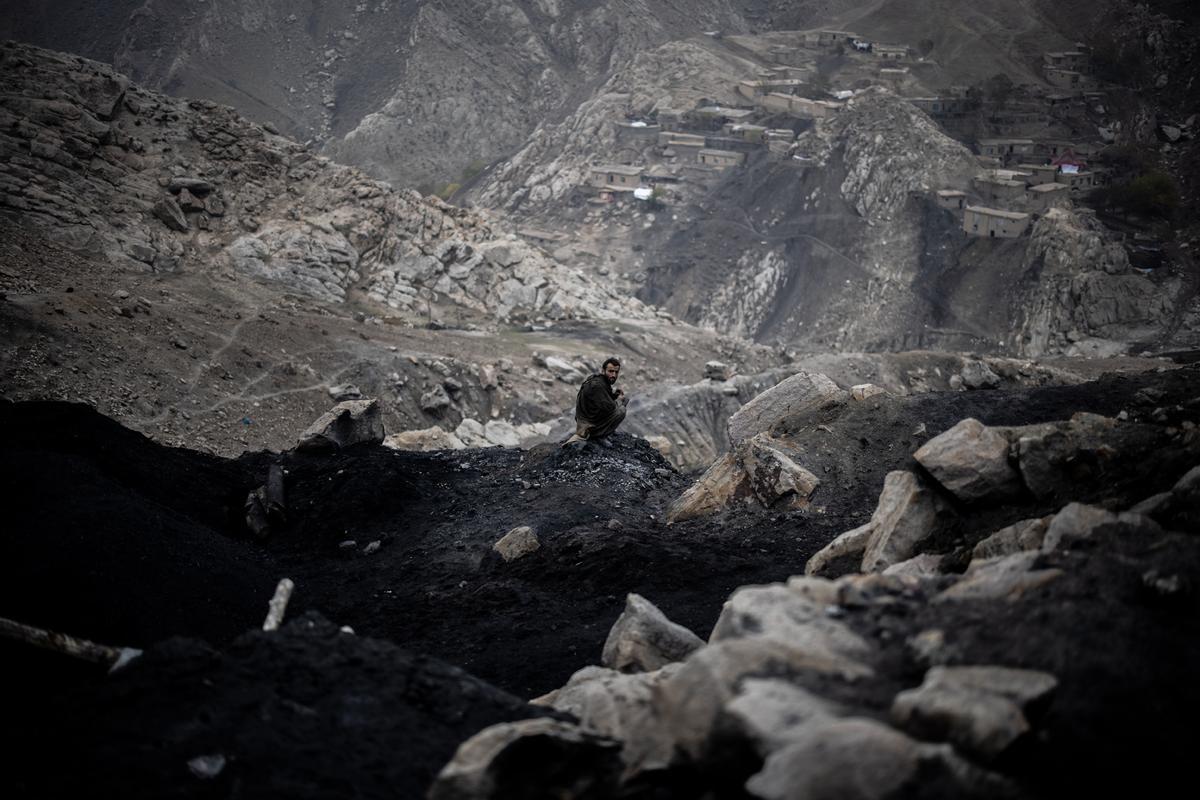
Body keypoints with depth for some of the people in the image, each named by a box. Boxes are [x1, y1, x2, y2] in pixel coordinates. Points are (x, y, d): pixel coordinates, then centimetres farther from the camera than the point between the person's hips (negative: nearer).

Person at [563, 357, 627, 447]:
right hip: (588, 425, -10)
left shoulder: (603, 381, 5)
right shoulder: (597, 385, -25)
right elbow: (609, 407, -30)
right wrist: (619, 400, -9)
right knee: (621, 411, -17)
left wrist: (615, 394, 1)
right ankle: (600, 436, -5)